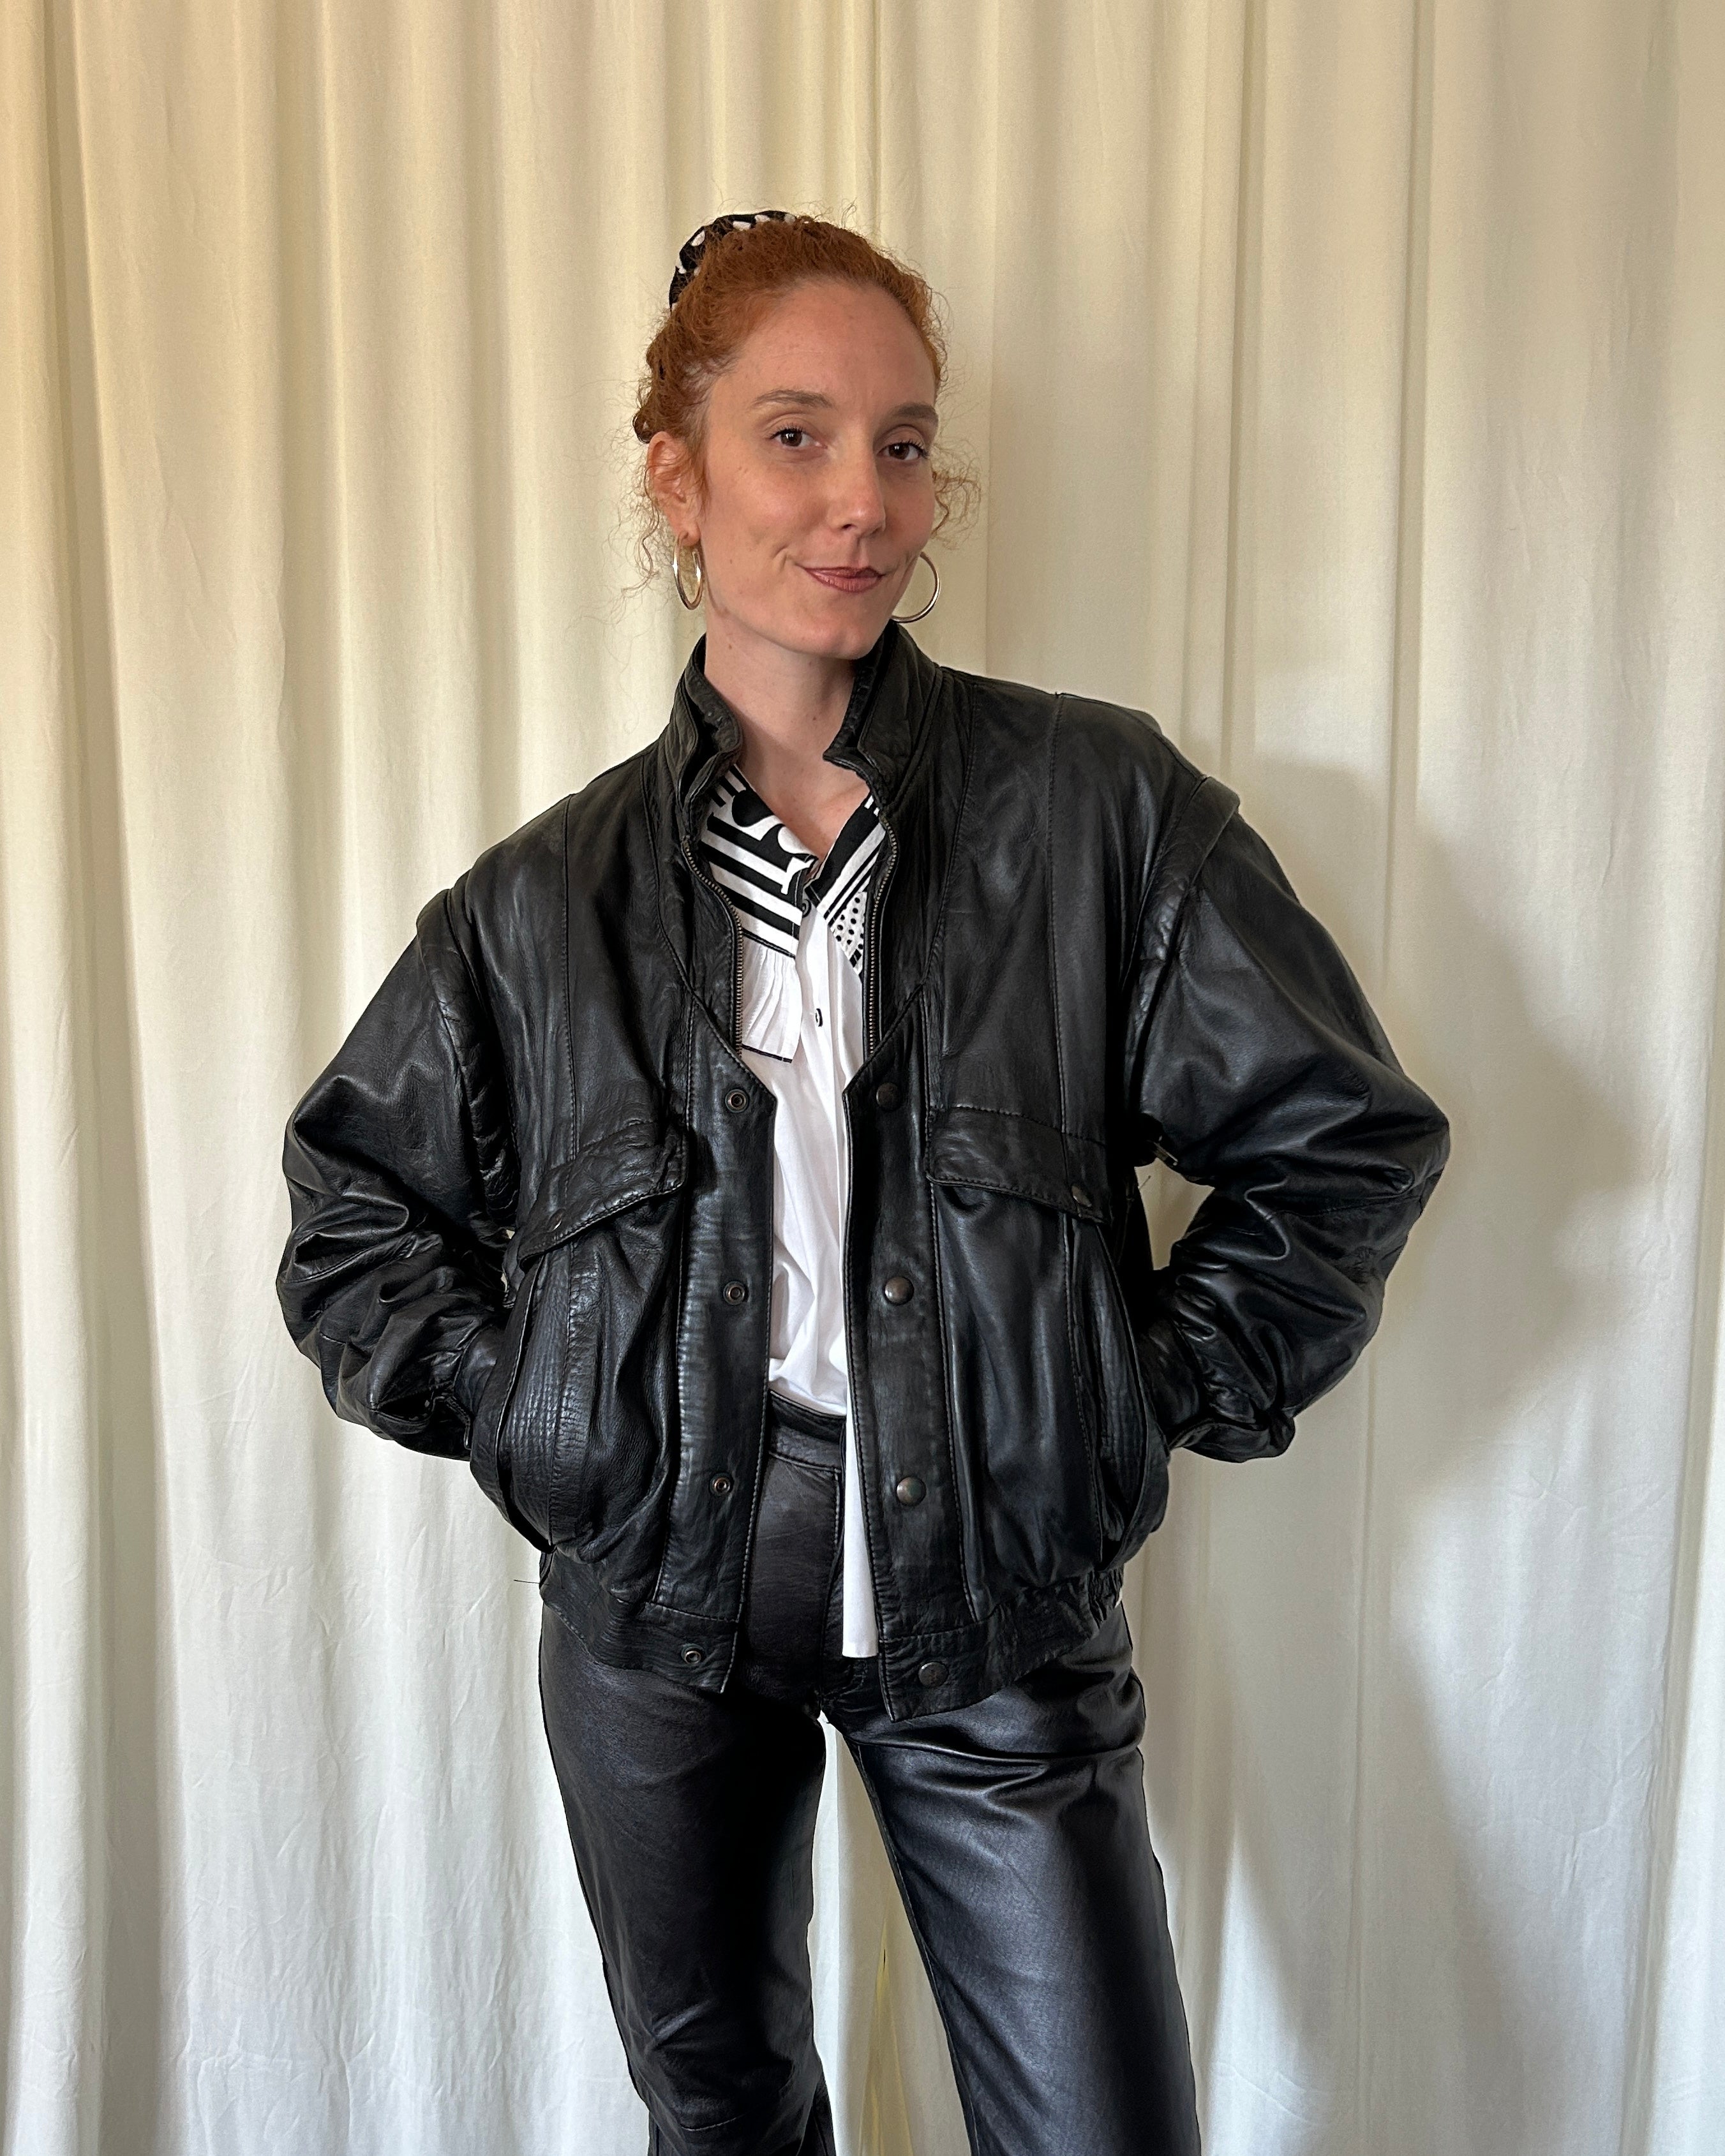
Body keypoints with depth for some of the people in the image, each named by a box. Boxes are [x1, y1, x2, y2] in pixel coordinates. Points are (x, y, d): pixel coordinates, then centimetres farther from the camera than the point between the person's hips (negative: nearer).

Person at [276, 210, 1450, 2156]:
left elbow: (1344, 1136, -1)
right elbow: (352, 1211, 9)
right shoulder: (551, 896, -2)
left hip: (992, 1588, -1)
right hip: (659, 1581, 2)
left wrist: (1162, 1397, -4)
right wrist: (519, 1416, -1)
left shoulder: (1096, 806, -7)